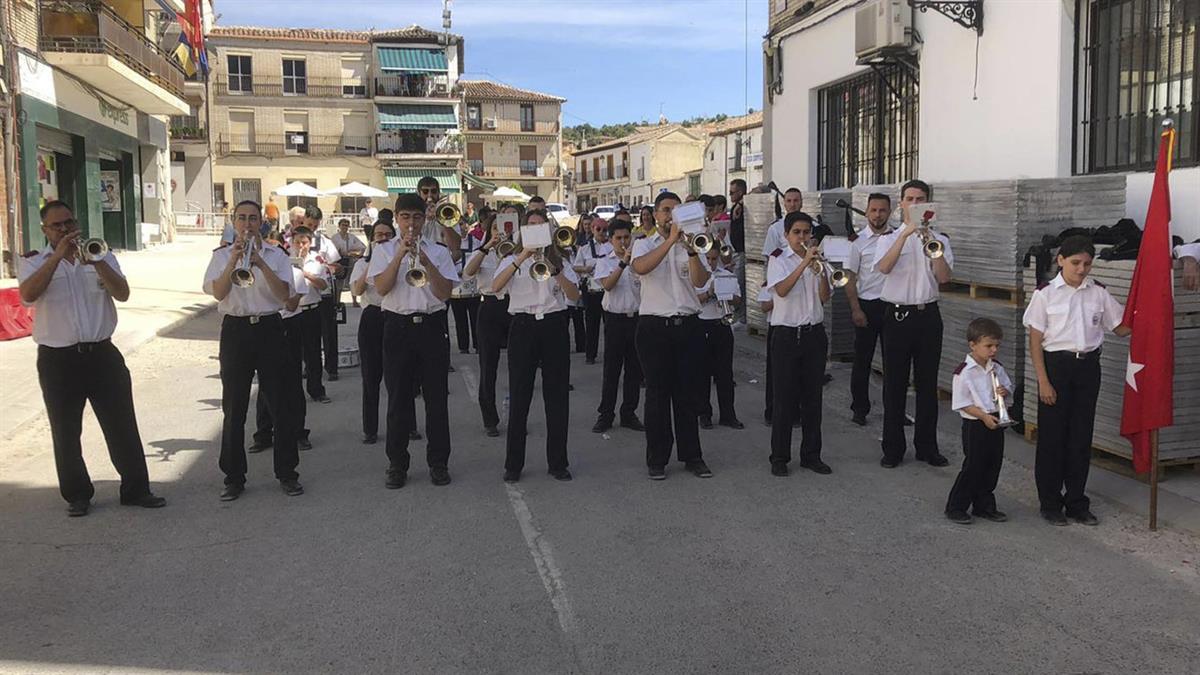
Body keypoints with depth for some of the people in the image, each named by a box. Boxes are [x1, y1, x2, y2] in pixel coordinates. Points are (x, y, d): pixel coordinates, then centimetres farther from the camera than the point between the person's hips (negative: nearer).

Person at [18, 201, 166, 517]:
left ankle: (135, 489, 14)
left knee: (123, 425, 4)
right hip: (58, 360, -1)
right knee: (66, 433, 8)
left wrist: (96, 262, -20)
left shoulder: (101, 256, 8)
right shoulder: (34, 262, 2)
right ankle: (77, 495, 22)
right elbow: (27, 295, -19)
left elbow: (122, 293, -6)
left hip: (102, 354, 1)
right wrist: (58, 255, -22)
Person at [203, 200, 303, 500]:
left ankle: (287, 473, 13)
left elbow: (285, 294, -8)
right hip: (236, 330, 0)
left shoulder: (276, 255, 6)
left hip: (269, 328, 0)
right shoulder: (222, 255, 7)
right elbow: (218, 292, -9)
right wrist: (233, 262, -20)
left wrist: (261, 264, -19)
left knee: (280, 404, 2)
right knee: (234, 408, 4)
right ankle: (234, 478, 13)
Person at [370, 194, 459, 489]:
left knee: (436, 398, 3)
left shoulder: (438, 252, 9)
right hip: (398, 328, 0)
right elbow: (381, 287, -8)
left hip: (432, 326, 1)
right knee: (398, 399, 3)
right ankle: (397, 464, 14)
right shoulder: (383, 251, 8)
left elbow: (444, 292, -4)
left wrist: (425, 262, -16)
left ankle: (438, 462, 14)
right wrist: (400, 255, -15)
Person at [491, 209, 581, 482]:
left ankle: (558, 462, 12)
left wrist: (554, 271, -17)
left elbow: (574, 295, -2)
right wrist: (520, 259, -20)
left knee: (557, 396, 2)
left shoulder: (559, 261, 14)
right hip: (524, 326, -1)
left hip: (554, 326, 1)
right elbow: (495, 286, -11)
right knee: (519, 396, -1)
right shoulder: (513, 260, 10)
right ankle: (513, 464, 7)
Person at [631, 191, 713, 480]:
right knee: (657, 394, 2)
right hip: (655, 326, -2)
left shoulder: (692, 244, 10)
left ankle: (692, 456, 16)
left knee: (688, 393, 7)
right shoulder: (644, 244, 5)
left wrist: (690, 248, -20)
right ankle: (657, 459, 11)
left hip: (687, 325, 2)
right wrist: (671, 240, -23)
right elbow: (640, 267, -19)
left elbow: (700, 281, -7)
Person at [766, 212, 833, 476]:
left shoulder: (817, 259, 10)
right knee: (784, 398, -1)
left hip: (814, 334, 4)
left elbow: (824, 298, 0)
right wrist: (804, 263, -26)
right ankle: (779, 457, 8)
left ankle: (811, 455, 17)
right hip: (787, 335, -4)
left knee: (813, 397, 8)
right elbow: (782, 290, -20)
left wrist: (822, 271, -14)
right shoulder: (778, 260, -1)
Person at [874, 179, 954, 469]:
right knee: (894, 383, 2)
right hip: (897, 314, -2)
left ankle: (927, 447, 18)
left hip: (928, 314, 2)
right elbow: (884, 267, -18)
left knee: (928, 383, 8)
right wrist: (905, 234, -25)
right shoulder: (888, 239, 3)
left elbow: (944, 277, -6)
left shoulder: (939, 239, 8)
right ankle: (893, 448, 11)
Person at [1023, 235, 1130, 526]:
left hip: (1088, 365, 3)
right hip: (1056, 363, -3)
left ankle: (1076, 502, 22)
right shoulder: (1046, 294, -5)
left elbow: (1122, 328, 9)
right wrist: (1043, 381, -11)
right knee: (1052, 436, 3)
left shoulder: (1099, 293, 4)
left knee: (1081, 436, 9)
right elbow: (1035, 341, -6)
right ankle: (1050, 503, 16)